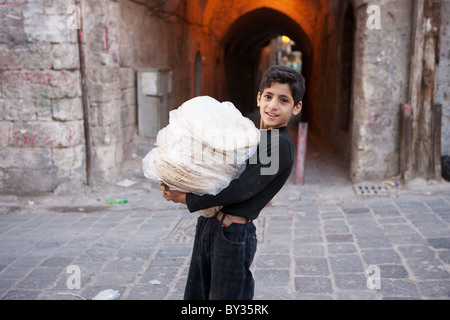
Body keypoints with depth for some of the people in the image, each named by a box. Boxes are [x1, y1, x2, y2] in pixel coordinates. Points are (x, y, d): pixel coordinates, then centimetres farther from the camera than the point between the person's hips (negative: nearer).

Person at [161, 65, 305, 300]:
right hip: (208, 224, 9)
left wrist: (185, 198, -16)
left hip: (232, 234, -9)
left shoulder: (279, 145, -17)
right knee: (196, 296, 20)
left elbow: (241, 188, -23)